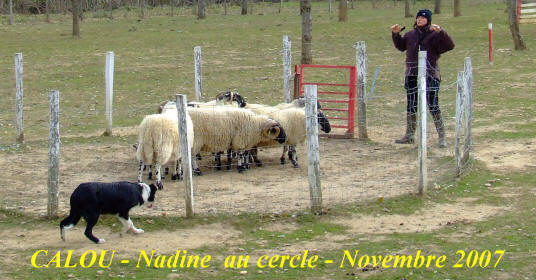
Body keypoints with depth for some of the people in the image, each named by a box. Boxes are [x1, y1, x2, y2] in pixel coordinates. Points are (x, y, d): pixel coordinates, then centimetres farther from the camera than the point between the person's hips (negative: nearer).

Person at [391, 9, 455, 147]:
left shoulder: (434, 35, -5)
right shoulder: (410, 34, 11)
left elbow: (450, 45, -17)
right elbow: (400, 46, 28)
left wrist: (440, 32, -29)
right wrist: (396, 34, 13)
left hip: (430, 75, -6)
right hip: (412, 75, 6)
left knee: (433, 106, -10)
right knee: (411, 106, 13)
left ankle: (442, 137, -4)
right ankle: (409, 135, 25)